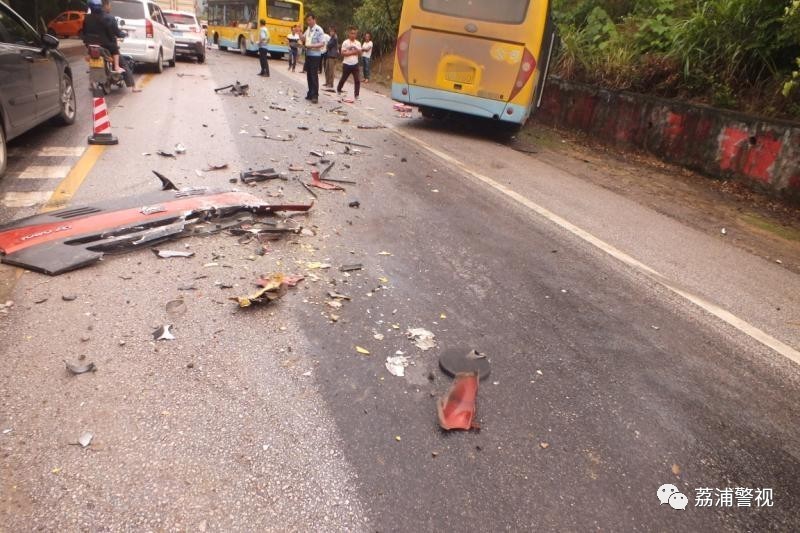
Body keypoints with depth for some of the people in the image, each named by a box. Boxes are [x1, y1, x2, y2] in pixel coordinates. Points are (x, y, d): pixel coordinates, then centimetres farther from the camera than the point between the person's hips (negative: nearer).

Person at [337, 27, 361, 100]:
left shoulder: (358, 43, 5)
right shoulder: (345, 43, -6)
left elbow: (360, 54, 5)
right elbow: (343, 53, -11)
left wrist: (357, 51, -16)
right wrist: (352, 52, -16)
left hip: (355, 64, 3)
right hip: (347, 64, -2)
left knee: (357, 80, -5)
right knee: (343, 79, 11)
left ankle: (356, 95, 0)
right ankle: (338, 90, 34)